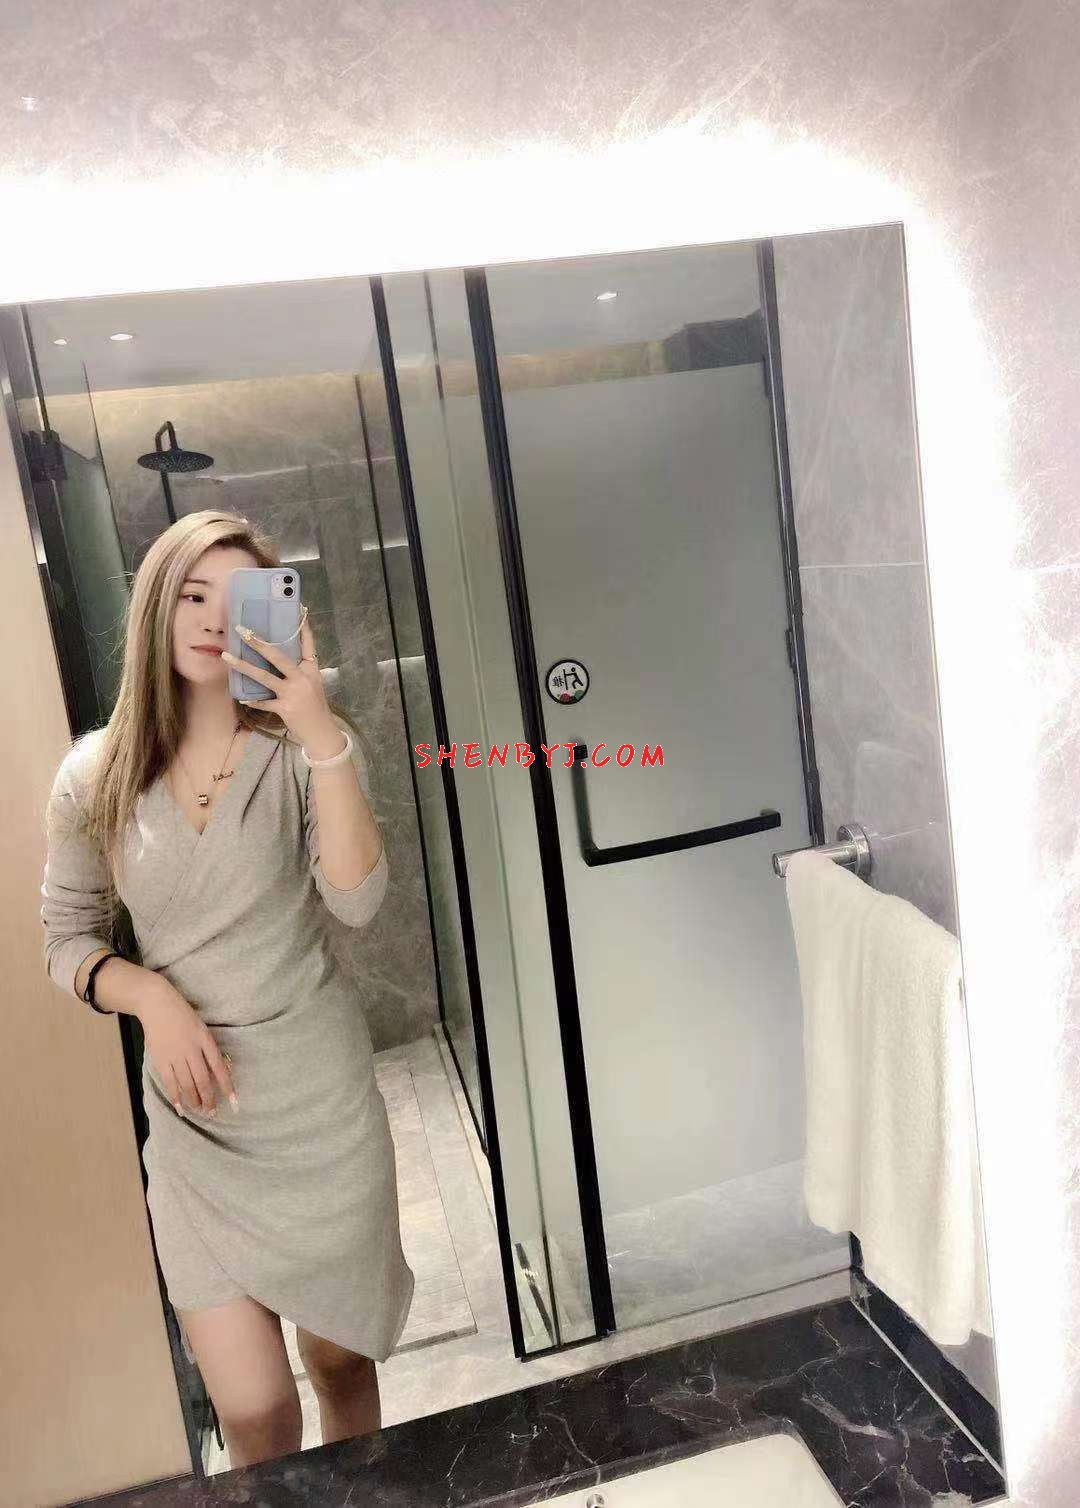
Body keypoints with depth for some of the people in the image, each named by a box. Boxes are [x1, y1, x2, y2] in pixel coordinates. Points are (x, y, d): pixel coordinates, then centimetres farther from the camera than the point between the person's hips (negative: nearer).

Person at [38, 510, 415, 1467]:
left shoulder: (306, 750, -9)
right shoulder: (96, 774, -3)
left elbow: (356, 903, -23)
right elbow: (67, 939, 5)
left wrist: (323, 736, -30)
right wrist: (150, 995, -14)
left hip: (322, 1102, 0)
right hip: (193, 1118, 1)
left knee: (342, 1359, 18)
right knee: (252, 1410, 3)